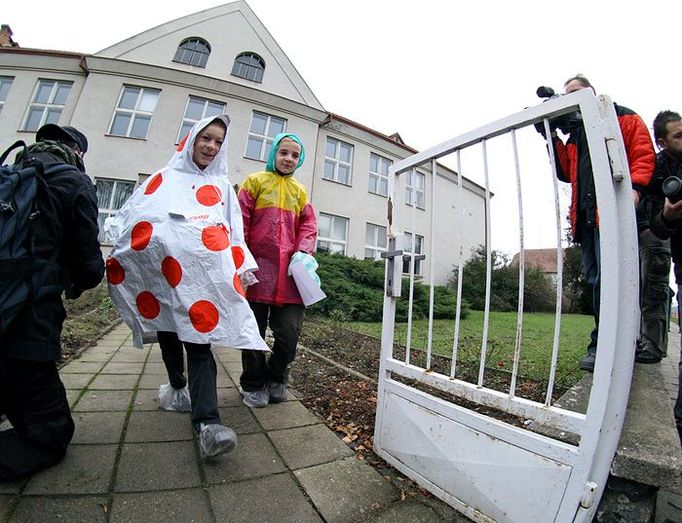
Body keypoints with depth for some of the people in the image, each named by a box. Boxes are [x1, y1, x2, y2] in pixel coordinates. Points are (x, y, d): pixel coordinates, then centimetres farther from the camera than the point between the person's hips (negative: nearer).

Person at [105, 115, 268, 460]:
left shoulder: (222, 185, 22)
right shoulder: (164, 178, 21)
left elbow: (235, 230, 14)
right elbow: (131, 215, 17)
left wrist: (242, 267, 3)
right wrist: (119, 257, 8)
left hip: (205, 273, -1)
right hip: (159, 273, 2)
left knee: (199, 342, -10)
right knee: (168, 336, 13)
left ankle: (207, 422, -14)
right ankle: (179, 388, 34)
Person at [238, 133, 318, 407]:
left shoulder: (300, 191, 18)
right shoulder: (255, 181, 7)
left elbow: (308, 225, 12)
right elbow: (240, 221, 1)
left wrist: (303, 252, -6)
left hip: (289, 271, 3)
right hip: (259, 268, -2)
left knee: (289, 334, 2)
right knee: (255, 331, 9)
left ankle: (275, 377, 28)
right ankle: (254, 384, 29)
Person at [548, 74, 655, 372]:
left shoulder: (623, 117, 12)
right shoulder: (574, 133, 28)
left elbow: (644, 154, 2)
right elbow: (566, 173, 19)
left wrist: (634, 186, -15)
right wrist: (553, 139, 14)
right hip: (584, 214, 6)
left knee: (605, 276, -14)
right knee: (594, 278, 5)